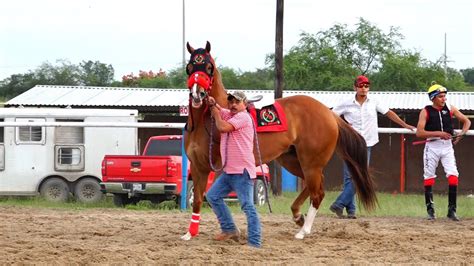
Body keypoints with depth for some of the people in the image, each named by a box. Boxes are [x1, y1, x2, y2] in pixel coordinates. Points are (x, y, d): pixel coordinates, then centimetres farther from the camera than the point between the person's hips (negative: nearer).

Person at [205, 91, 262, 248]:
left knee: (248, 207, -11)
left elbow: (223, 127, -21)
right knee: (212, 196, 14)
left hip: (242, 171, -10)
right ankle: (230, 230, 21)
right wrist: (213, 103, 1)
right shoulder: (228, 114, 16)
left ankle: (255, 243, -14)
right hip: (229, 170, 10)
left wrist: (215, 112, -3)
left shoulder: (243, 117, -10)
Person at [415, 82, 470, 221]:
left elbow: (467, 121, 12)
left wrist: (462, 133, -7)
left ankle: (452, 210, -6)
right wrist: (438, 133, -22)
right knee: (429, 178, 4)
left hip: (447, 146, 2)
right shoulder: (426, 111, -5)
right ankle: (430, 210, 15)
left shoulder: (450, 109, 4)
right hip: (432, 146, -2)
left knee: (453, 176, -10)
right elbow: (419, 132, -14)